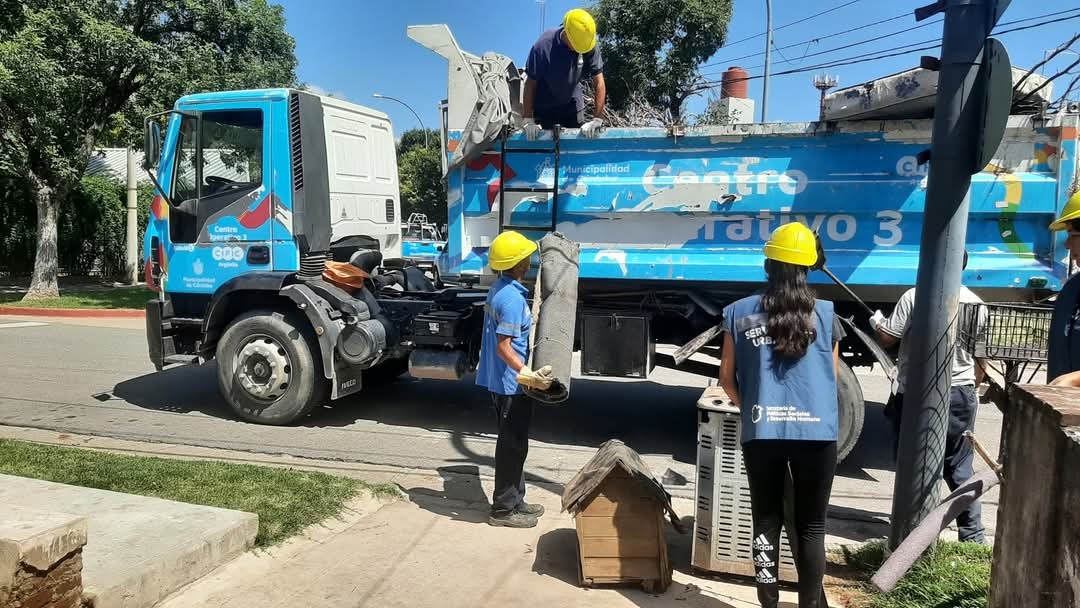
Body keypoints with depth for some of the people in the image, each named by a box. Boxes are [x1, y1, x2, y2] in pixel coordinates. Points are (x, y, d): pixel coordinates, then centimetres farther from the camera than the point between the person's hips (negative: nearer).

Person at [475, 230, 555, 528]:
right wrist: (526, 373, -36)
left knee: (514, 442, 18)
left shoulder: (500, 288, 9)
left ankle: (515, 500, 30)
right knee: (512, 445, 1)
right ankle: (503, 509, 13)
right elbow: (503, 346, -26)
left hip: (503, 380, 10)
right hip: (510, 383, -10)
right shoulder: (512, 298, -22)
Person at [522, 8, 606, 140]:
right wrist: (528, 120, -22)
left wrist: (598, 119, -24)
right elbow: (531, 83, -19)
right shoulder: (544, 45, -25)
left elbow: (599, 82, -16)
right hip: (544, 108, -2)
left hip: (572, 105, 3)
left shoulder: (590, 45, -18)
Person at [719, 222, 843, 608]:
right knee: (811, 527, 12)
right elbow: (833, 379, 14)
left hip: (761, 433, 1)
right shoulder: (825, 314, 4)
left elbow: (727, 380, 9)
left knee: (766, 524, 13)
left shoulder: (739, 313, 4)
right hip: (816, 433, 0)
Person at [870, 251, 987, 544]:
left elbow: (886, 339, -10)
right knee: (960, 468, 15)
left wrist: (876, 321, 11)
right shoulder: (976, 304, 5)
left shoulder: (914, 296, -10)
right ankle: (973, 535, 21)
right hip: (961, 395, 4)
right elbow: (981, 360, 10)